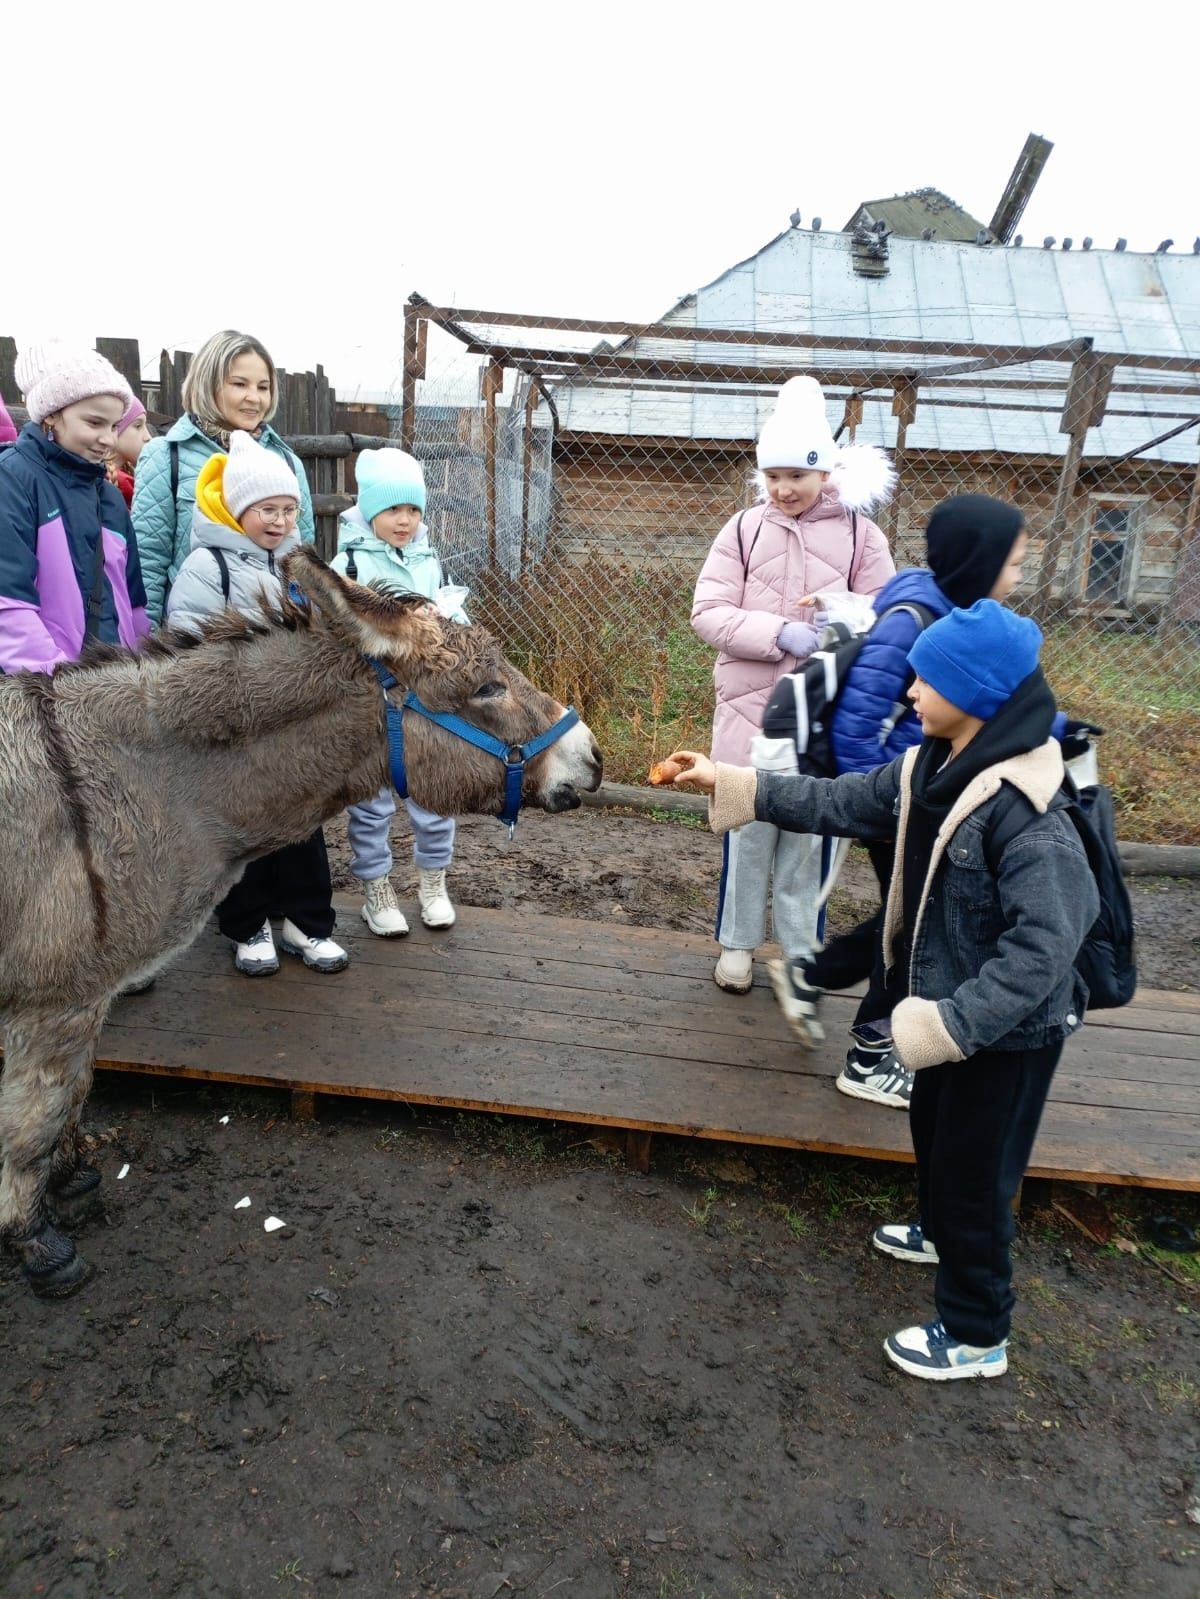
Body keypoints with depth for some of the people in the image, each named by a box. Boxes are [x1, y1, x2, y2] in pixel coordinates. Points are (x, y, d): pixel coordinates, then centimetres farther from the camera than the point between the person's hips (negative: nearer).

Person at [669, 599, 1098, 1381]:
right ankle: (942, 1231, 58)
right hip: (950, 1007, 9)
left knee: (973, 1169, 8)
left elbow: (1044, 945, -32)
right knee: (933, 1129, 29)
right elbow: (842, 802, 5)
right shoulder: (931, 767, -4)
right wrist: (730, 783, 1)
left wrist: (950, 1023, -32)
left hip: (1009, 1031, -9)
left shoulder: (1025, 809, -31)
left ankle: (976, 1334, 30)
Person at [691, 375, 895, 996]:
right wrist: (778, 634, -22)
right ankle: (737, 942, 28)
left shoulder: (859, 534, -2)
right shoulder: (743, 529, -1)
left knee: (809, 832, 10)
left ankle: (798, 951, 27)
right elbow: (708, 612, -7)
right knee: (748, 829, 9)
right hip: (750, 705, 0)